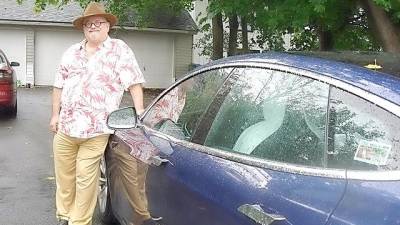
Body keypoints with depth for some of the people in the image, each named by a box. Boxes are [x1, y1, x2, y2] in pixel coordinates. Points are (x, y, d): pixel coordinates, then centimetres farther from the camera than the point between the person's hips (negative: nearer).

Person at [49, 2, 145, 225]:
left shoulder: (119, 49, -1)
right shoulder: (71, 53, 15)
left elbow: (134, 82, -7)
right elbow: (59, 85, 19)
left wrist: (139, 110, -16)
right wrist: (55, 114, 13)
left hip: (95, 130, -5)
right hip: (65, 126, 6)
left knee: (85, 179, -1)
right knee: (64, 174, 13)